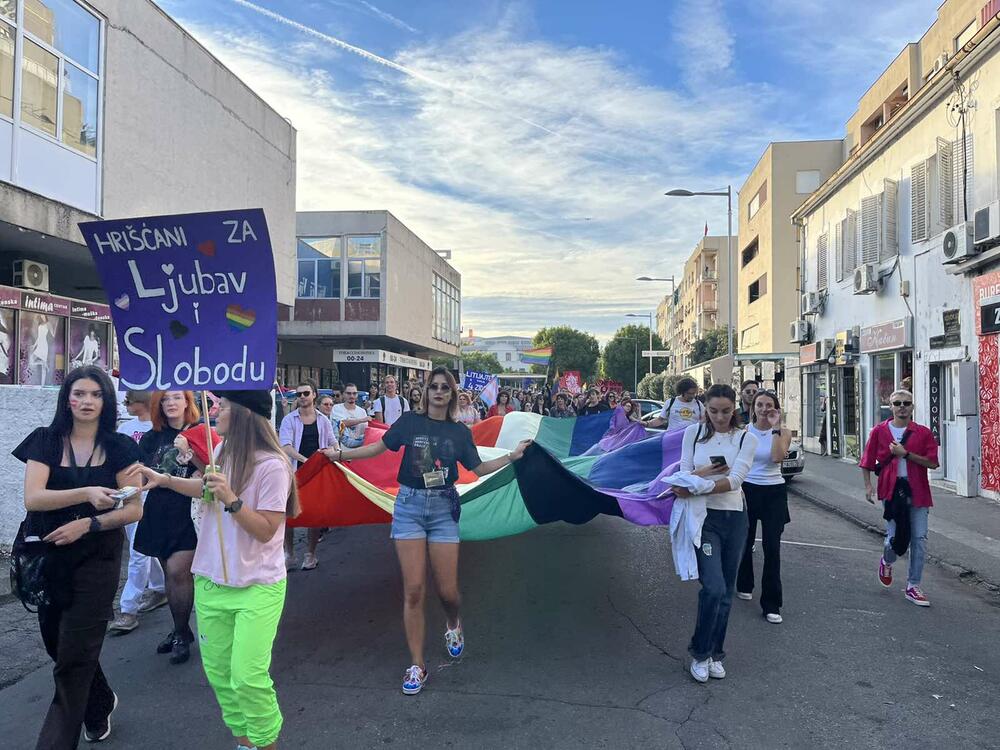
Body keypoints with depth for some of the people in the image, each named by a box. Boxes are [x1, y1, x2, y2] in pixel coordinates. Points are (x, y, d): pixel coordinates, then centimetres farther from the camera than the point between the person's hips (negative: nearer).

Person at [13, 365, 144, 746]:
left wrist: (88, 523, -19)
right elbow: (32, 498, -15)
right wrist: (86, 493, -30)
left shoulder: (119, 447, -3)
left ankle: (56, 741, 14)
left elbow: (134, 510, -4)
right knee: (59, 645, 17)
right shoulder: (46, 441, -1)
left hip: (97, 560, -2)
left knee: (74, 656, -3)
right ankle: (100, 704, 44)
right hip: (48, 558, 3)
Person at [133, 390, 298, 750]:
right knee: (218, 671, 13)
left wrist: (231, 499, -29)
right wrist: (165, 480, 16)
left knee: (247, 675, -10)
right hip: (211, 582, 7)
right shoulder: (223, 451, 1)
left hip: (257, 588, -7)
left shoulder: (272, 465, -21)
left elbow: (266, 531, -19)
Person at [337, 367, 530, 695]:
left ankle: (453, 624, 39)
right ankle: (417, 665, 11)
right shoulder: (410, 422, 0)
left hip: (444, 508, 1)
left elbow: (479, 468, 9)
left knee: (447, 590, 2)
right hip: (410, 505, -1)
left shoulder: (459, 432, 5)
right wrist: (341, 453, 2)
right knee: (413, 590, -3)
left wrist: (512, 456, 1)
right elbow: (379, 447, 6)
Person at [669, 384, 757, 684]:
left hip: (734, 518, 2)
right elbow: (685, 474, 2)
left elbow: (735, 480, -12)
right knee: (714, 588, -13)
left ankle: (715, 654, 27)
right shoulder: (693, 433, 2)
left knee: (725, 591, 9)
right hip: (704, 516, -2)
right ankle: (700, 653, 8)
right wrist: (707, 471, -17)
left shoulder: (746, 439, 1)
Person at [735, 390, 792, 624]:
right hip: (747, 490, 1)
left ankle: (771, 604, 4)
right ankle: (744, 585, 38)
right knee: (745, 541, 14)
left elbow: (778, 457, -21)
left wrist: (775, 427, -19)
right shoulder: (744, 431, -1)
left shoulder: (783, 432, -3)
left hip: (774, 492, -1)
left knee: (772, 548, -4)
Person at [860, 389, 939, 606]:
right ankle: (886, 563, 33)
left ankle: (913, 587, 15)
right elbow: (867, 461, 7)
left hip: (917, 490, 1)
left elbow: (932, 463, -6)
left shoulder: (923, 433, 2)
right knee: (894, 536, -4)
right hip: (891, 489, -1)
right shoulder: (880, 431, 2)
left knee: (919, 539, 2)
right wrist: (868, 485, -1)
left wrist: (906, 453, -15)